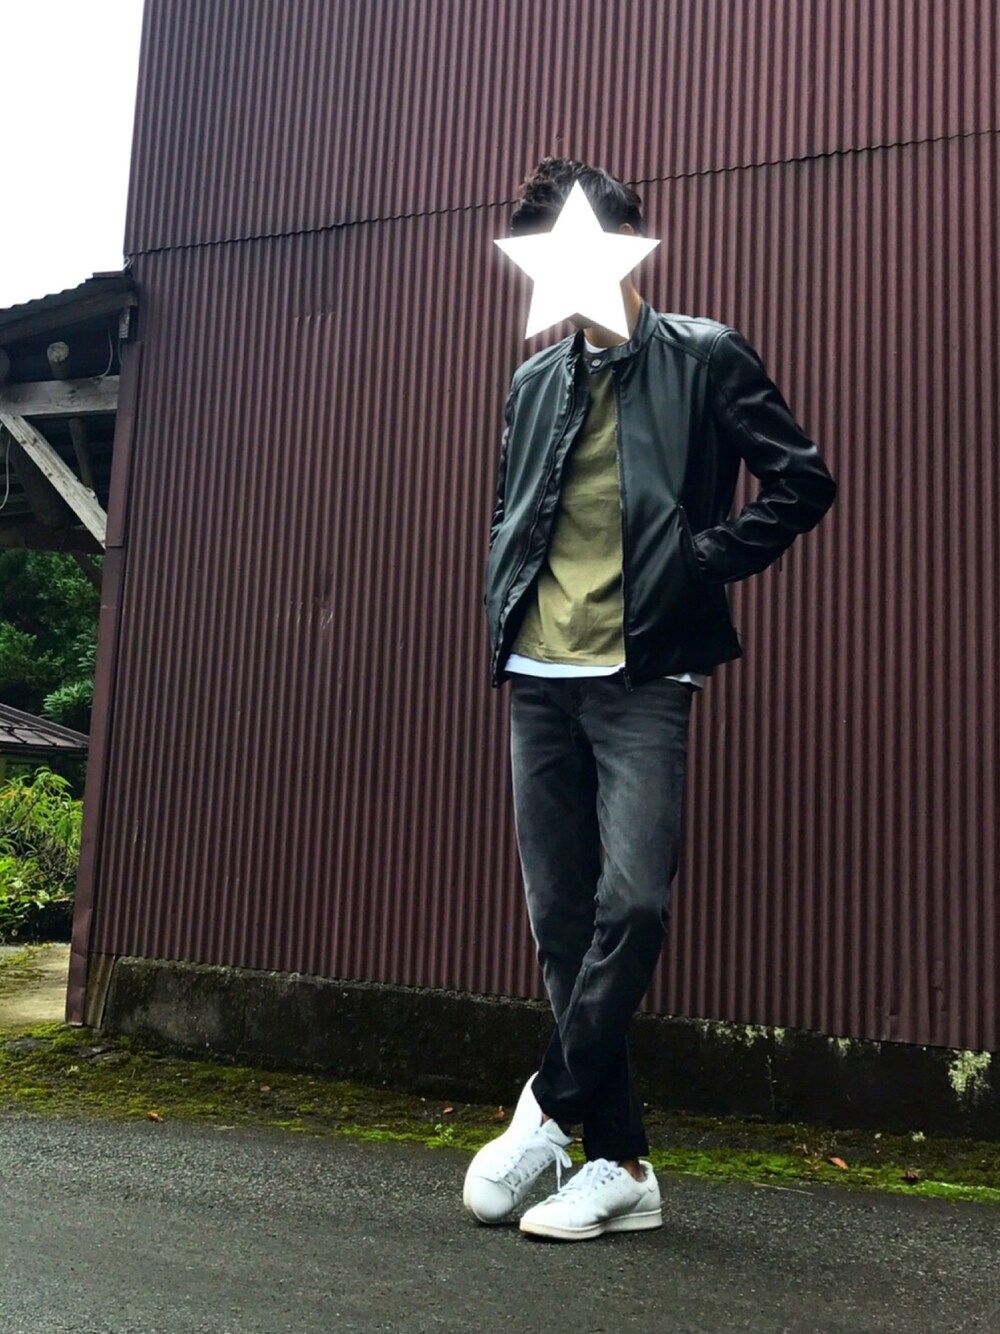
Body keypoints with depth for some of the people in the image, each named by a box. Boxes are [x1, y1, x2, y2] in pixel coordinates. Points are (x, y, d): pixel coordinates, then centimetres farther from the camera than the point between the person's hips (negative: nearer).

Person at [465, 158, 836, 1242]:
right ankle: (619, 1166, 15)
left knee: (632, 902, -18)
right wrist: (505, 612, 10)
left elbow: (802, 483, 0)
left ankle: (550, 1109, 3)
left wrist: (702, 566, -7)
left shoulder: (705, 359, 3)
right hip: (539, 679, 5)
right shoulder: (535, 382, 17)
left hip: (642, 678, -4)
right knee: (561, 920, 4)